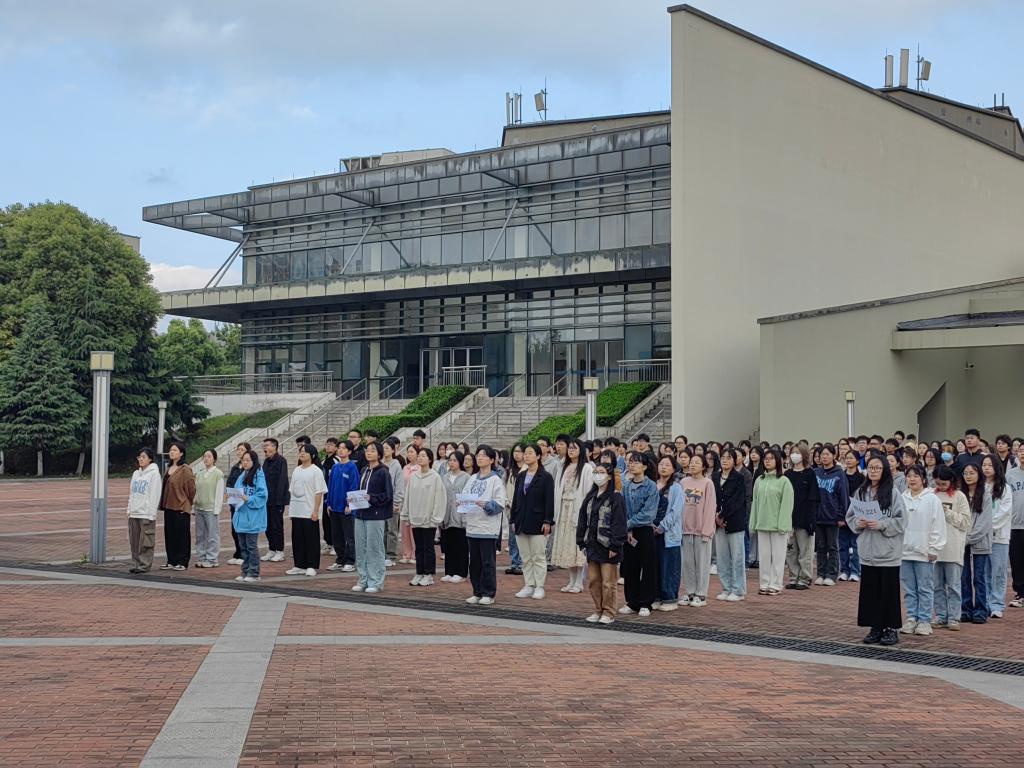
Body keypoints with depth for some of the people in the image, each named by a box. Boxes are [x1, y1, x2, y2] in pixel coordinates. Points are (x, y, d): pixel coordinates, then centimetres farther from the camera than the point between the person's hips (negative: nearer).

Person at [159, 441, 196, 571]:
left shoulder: (185, 470, -12)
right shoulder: (169, 469, 13)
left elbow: (191, 488, -10)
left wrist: (187, 503, -2)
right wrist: (163, 503, 14)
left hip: (181, 508, -8)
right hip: (169, 507, 8)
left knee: (182, 535, -1)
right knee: (169, 534, 10)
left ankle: (182, 562, 4)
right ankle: (171, 561, 18)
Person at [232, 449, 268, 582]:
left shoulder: (258, 476, -9)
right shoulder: (241, 476, 14)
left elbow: (262, 495, -15)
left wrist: (248, 499, -22)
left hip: (252, 518, -8)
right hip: (241, 516, 8)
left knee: (252, 546, -3)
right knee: (243, 546, 12)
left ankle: (253, 573, 4)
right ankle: (245, 571, 20)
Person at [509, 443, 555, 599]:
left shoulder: (546, 477, -5)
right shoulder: (520, 476, 11)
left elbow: (549, 500, -9)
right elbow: (515, 498, 13)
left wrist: (547, 521, -15)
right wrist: (513, 520, 8)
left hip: (537, 522, -6)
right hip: (521, 522, 6)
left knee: (538, 557, 0)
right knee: (526, 558, 9)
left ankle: (539, 588, 6)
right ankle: (528, 586, 16)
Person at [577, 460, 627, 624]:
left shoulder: (615, 498, -9)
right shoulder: (590, 497, 12)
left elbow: (619, 522, -13)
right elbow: (583, 520, 14)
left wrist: (615, 546, -16)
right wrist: (582, 542, 9)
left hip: (607, 547, -6)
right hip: (592, 545, 7)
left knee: (608, 582, -2)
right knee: (593, 580, 10)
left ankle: (608, 612, 8)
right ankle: (598, 610, 21)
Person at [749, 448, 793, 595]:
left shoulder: (784, 481, -5)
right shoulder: (759, 481, 11)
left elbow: (786, 504, -9)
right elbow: (755, 503, 12)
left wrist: (783, 525, -15)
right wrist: (754, 523, 6)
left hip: (777, 525, -5)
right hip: (762, 523, 5)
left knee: (777, 555, 1)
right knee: (763, 555, 7)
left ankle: (775, 585, 7)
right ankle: (764, 584, 14)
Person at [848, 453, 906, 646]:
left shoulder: (892, 493, -7)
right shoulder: (860, 493, 6)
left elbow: (901, 520, -9)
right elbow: (850, 516, 12)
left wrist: (881, 524, -19)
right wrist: (857, 523, -8)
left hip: (888, 552, -4)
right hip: (867, 550, 4)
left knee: (889, 591, 2)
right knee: (870, 590, 8)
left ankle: (890, 628, 12)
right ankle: (875, 628, 17)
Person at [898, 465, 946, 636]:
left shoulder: (932, 499, -4)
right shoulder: (902, 499, 8)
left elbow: (938, 526, -5)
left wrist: (933, 549, -8)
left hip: (924, 552, -4)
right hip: (904, 551, 4)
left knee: (925, 588, 2)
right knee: (909, 589, 9)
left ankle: (924, 620, 8)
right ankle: (911, 618, 17)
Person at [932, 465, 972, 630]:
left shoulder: (959, 497, 1)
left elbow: (966, 522, -2)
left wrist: (948, 513, -10)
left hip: (953, 548, -3)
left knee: (953, 585, 1)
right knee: (938, 585, 9)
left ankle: (953, 618, 5)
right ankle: (940, 617, 16)